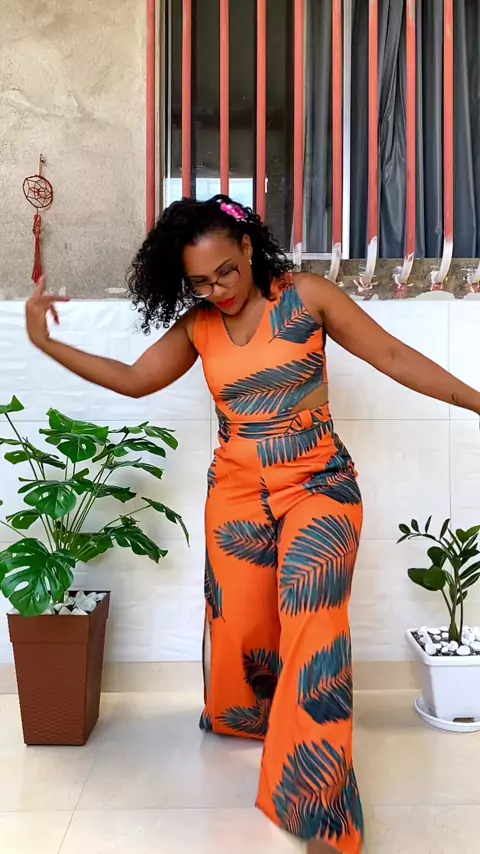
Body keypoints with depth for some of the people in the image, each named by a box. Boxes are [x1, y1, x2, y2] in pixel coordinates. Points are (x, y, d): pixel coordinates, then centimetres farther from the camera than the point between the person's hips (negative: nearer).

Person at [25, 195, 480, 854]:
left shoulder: (306, 296, -7)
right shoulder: (196, 325, 3)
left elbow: (394, 358, -5)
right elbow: (134, 380, 8)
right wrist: (46, 343, 1)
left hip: (318, 486, -3)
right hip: (236, 494, 4)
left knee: (312, 636, -15)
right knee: (239, 633, 9)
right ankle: (245, 718, 45)